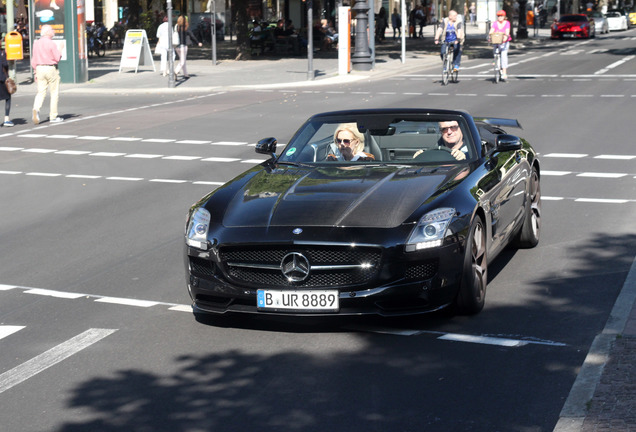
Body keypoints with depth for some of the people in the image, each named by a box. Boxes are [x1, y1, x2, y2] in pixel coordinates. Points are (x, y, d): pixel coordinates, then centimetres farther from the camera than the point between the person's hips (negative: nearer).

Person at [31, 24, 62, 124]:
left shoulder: (36, 43, 7)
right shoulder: (51, 43, -12)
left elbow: (33, 60, 10)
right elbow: (57, 58, -12)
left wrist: (36, 72, 18)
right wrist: (60, 51, 7)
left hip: (40, 68, 5)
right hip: (51, 69, -5)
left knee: (41, 92, 6)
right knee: (54, 93, 5)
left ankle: (36, 109, -20)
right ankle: (53, 116, 6)